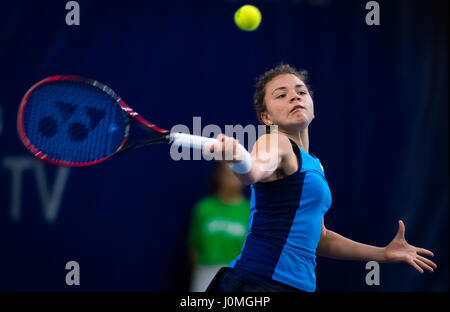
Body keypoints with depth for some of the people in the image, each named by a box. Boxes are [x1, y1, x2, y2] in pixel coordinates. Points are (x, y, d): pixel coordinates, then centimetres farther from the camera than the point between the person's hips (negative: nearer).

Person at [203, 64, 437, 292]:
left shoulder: (312, 164, 18)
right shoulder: (275, 142, -6)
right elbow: (255, 170, -31)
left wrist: (384, 254, 29)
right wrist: (236, 159, -53)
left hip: (299, 284, 8)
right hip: (257, 281, -8)